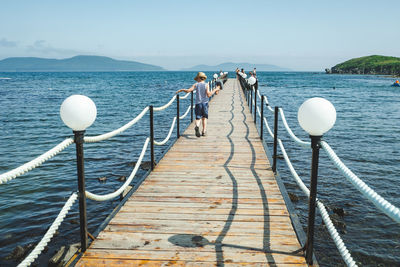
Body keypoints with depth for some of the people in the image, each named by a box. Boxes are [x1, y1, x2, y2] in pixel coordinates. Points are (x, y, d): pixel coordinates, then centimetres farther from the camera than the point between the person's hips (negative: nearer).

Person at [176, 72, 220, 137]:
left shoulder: (196, 84, 1)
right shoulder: (206, 85, -2)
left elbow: (188, 90, -7)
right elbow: (208, 95, -14)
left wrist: (181, 90, 9)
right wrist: (215, 90, -3)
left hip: (198, 103, 0)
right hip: (205, 103, 0)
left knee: (198, 118, 3)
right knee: (204, 118, 15)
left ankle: (197, 126, -29)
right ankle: (204, 131, 12)